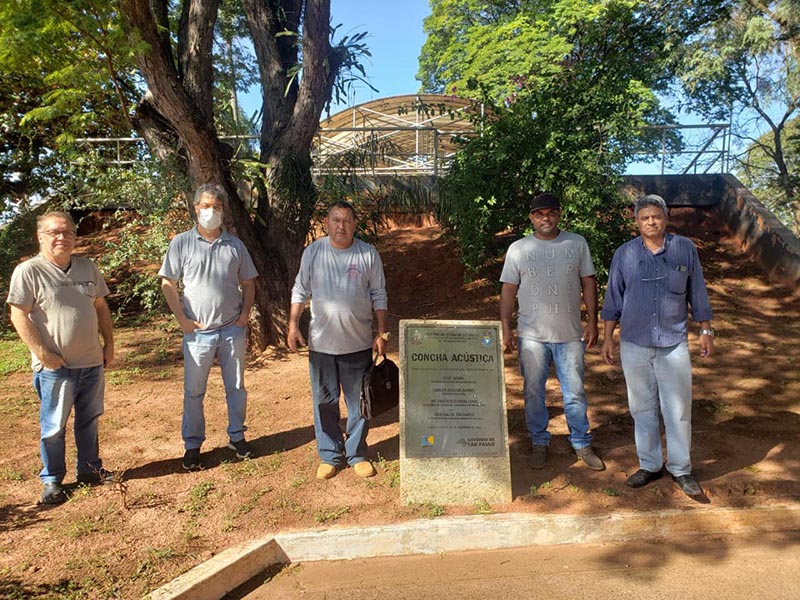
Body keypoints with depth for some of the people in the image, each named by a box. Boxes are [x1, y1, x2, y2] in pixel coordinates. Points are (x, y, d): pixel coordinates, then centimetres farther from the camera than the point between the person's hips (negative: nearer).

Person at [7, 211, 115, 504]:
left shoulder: (88, 268, 7)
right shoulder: (28, 271, -10)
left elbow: (101, 307, 14)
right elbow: (19, 316, -12)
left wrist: (109, 344, 8)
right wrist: (43, 354, -16)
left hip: (92, 362, 5)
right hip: (55, 367, -5)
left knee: (89, 420, 16)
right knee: (53, 426, 6)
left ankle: (89, 469, 32)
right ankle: (51, 480, 22)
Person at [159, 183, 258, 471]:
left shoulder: (235, 245, 5)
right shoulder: (181, 243, -2)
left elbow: (248, 283, 12)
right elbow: (168, 285, -2)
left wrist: (245, 314, -2)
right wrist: (183, 320, -9)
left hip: (232, 330, 2)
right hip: (198, 331, -2)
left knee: (236, 387, 13)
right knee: (194, 391, 7)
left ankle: (237, 436, 29)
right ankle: (192, 445, 21)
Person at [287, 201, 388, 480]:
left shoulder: (368, 254, -3)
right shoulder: (312, 252, -1)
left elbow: (379, 296, 3)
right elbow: (300, 291, 6)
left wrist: (381, 333, 0)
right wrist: (293, 324, -2)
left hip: (358, 344, 0)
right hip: (321, 343, 1)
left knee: (359, 402, 10)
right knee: (324, 401, 9)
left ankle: (357, 454, 27)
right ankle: (330, 456, 25)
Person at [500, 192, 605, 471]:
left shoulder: (577, 244, 3)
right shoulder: (518, 249, 0)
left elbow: (588, 282, 6)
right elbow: (508, 291, 1)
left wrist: (592, 322, 1)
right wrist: (506, 330, -4)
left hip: (570, 333, 1)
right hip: (532, 335, 0)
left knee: (575, 392, 9)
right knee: (533, 392, 9)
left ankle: (581, 443, 25)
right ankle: (539, 443, 25)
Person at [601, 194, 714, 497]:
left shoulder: (685, 249, 1)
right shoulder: (624, 254, 2)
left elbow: (697, 293, 8)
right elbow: (613, 299, 7)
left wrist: (706, 331, 8)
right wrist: (608, 337, 5)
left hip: (674, 343, -1)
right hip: (634, 344, 1)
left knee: (678, 409, 2)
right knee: (642, 407, 9)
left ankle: (681, 469, 17)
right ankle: (650, 465, 23)